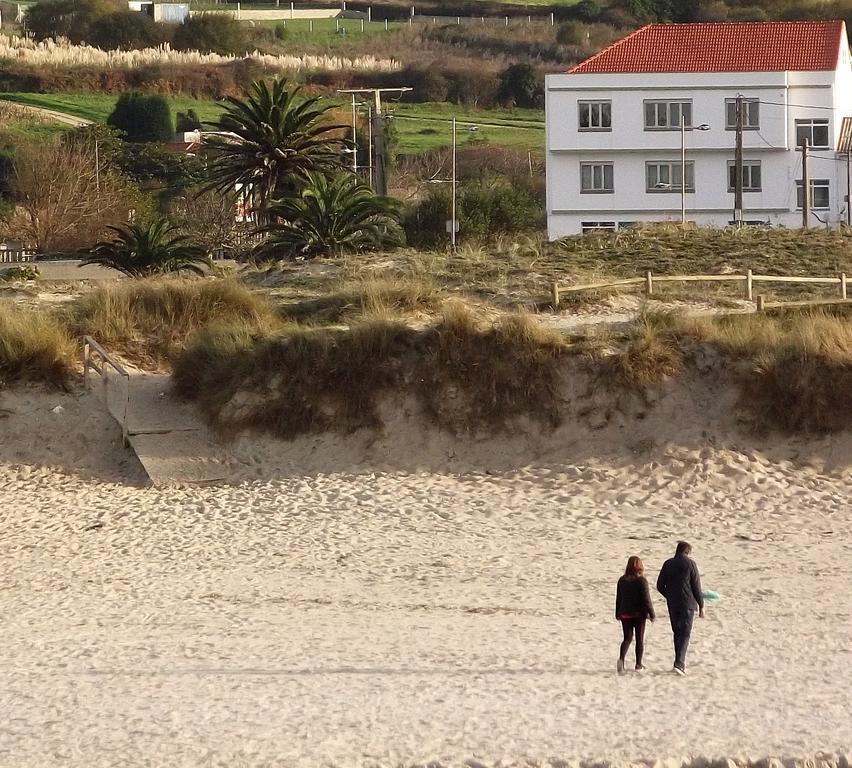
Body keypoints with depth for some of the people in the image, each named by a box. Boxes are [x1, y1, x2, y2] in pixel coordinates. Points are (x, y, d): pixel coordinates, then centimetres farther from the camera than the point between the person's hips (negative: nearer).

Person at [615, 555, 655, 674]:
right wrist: (652, 614, -4)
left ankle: (621, 658, -14)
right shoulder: (641, 580, -13)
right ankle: (638, 665, 13)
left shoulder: (622, 580, 1)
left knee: (627, 638, 10)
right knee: (640, 639, 9)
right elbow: (646, 599, -14)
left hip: (625, 614, 3)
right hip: (639, 614, -3)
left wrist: (618, 614, 21)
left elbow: (618, 598, 9)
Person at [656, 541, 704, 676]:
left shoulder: (668, 564, 6)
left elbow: (660, 586, 9)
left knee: (677, 633, 16)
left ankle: (681, 662, 21)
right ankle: (679, 663, -17)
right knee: (685, 634, -4)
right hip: (687, 604, -4)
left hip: (672, 604, 4)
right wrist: (701, 605, 1)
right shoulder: (690, 564, -6)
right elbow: (696, 586, -6)